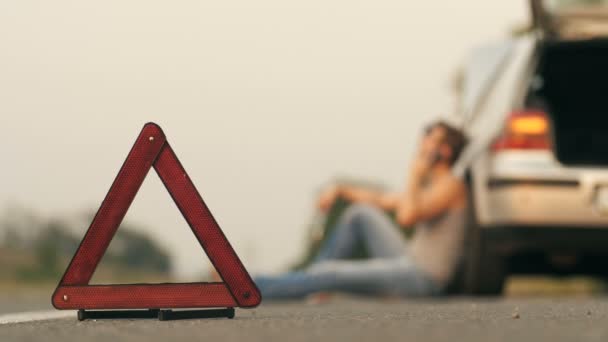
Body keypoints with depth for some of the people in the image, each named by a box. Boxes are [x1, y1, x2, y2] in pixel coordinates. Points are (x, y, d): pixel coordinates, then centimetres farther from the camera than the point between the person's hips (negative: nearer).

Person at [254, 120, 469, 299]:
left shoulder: (451, 184, -12)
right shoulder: (428, 185, 18)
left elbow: (406, 218, -26)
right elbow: (379, 200, 26)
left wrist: (414, 177, -14)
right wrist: (339, 191, 13)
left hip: (422, 278, -9)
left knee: (330, 274, -15)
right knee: (361, 212, 10)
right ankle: (311, 278, 6)